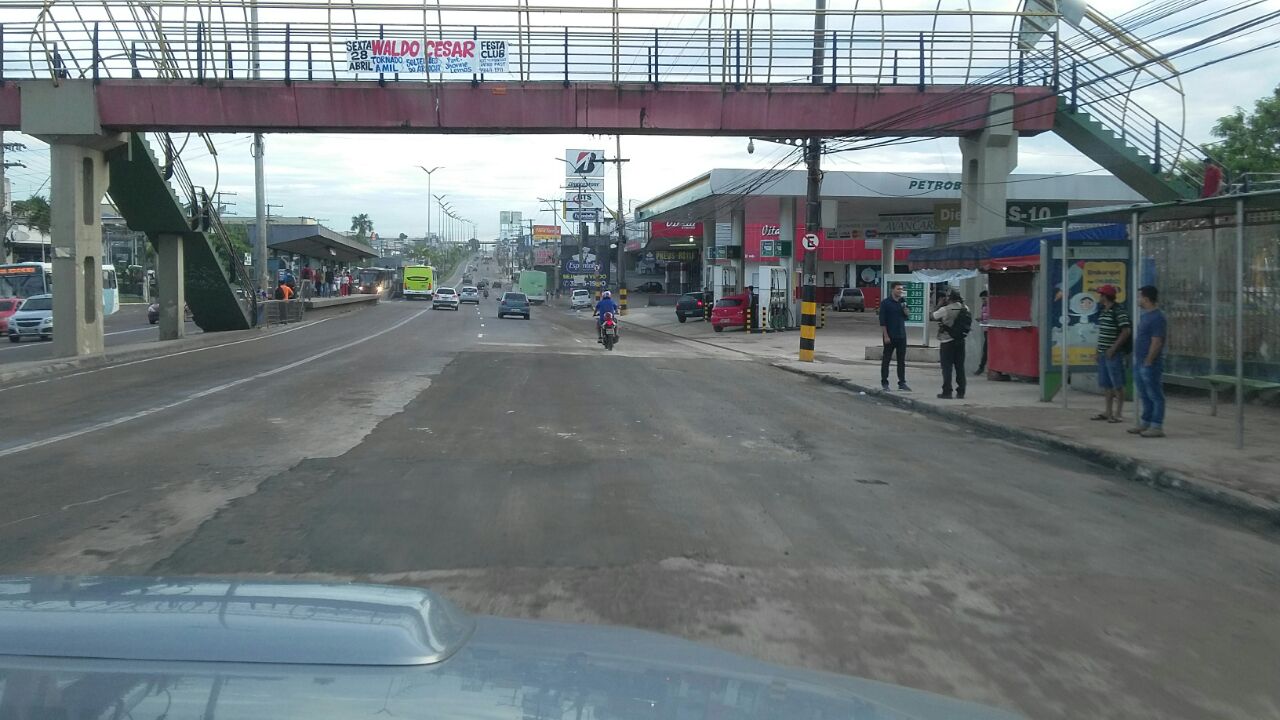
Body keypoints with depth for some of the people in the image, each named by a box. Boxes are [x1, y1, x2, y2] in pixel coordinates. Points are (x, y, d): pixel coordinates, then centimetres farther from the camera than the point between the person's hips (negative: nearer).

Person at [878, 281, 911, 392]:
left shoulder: (902, 302, 10)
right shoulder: (885, 303, -6)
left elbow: (907, 316, 15)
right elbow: (882, 321, -9)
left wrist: (905, 309, -7)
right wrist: (885, 336, -15)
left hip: (901, 336, 5)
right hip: (890, 336, -5)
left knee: (902, 360, 7)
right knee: (886, 360, 2)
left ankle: (902, 383, 12)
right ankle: (884, 383, 8)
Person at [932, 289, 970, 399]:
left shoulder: (945, 310, -15)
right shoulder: (965, 309, 0)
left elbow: (934, 315, -1)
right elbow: (970, 321, 12)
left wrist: (942, 303, 5)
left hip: (947, 342, -4)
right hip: (960, 341, 4)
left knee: (947, 367, 1)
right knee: (960, 367, 9)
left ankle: (947, 392, 1)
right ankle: (961, 392, 11)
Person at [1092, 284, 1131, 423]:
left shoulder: (1119, 311, -13)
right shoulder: (1103, 311, 14)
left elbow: (1126, 331, -18)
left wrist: (1113, 348, -19)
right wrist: (1099, 350, 17)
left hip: (1114, 354, -9)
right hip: (1103, 354, 9)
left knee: (1117, 385, -3)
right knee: (1106, 385, 12)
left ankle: (1119, 413, 1)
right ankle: (1108, 412, 19)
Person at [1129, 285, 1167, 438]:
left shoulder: (1157, 318, -16)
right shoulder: (1144, 315, 15)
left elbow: (1156, 343, -21)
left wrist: (1148, 362, -20)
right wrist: (1137, 359, 17)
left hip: (1150, 364, -10)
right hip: (1139, 363, 10)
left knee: (1155, 396, -4)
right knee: (1145, 396, 17)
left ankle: (1157, 427, -2)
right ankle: (1146, 423, 26)